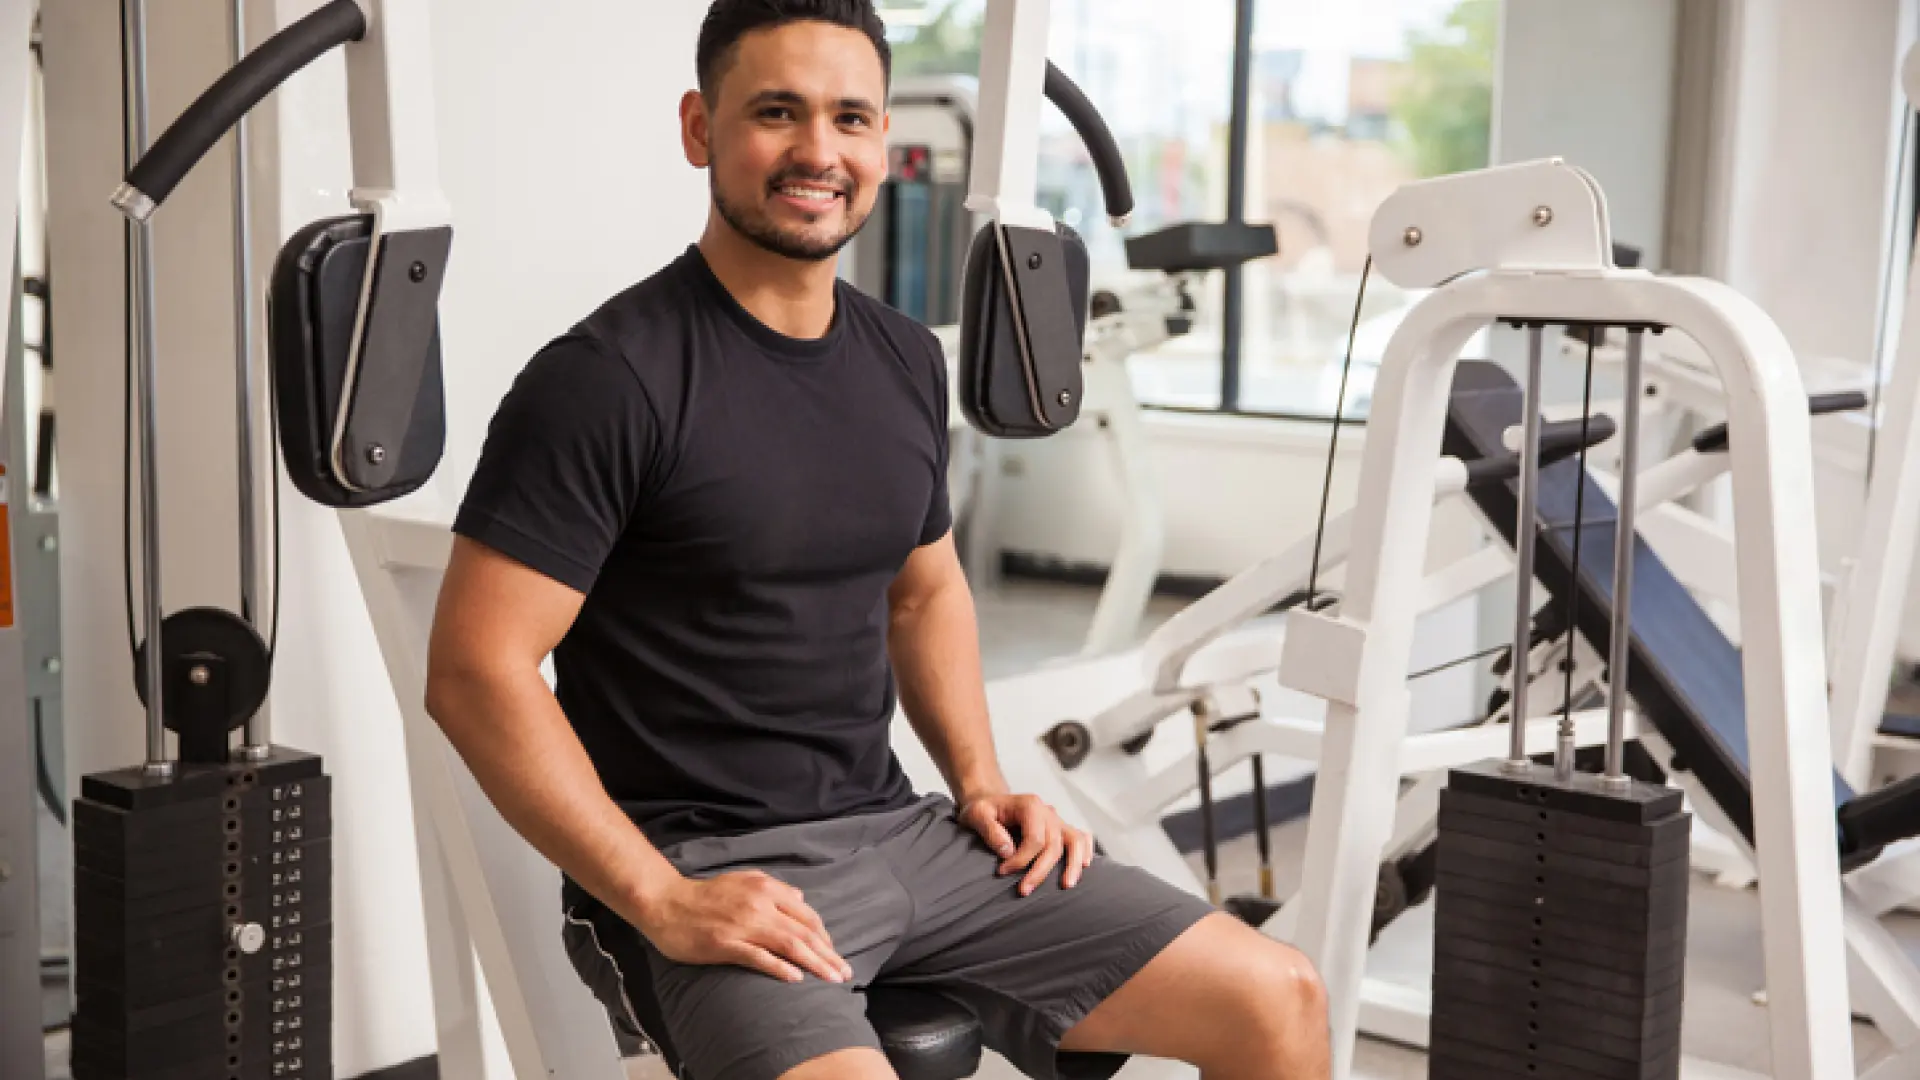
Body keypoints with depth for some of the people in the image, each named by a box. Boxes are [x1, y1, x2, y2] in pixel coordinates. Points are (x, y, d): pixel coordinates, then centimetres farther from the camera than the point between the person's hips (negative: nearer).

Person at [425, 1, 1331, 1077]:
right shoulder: (610, 380, -13)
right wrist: (660, 901, -19)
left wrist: (981, 781, 9)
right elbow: (476, 669, -15)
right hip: (704, 869, -6)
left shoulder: (906, 361, 10)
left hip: (901, 829, 7)